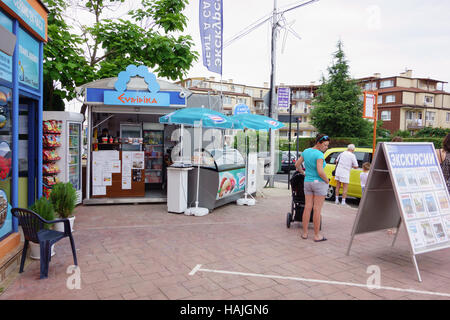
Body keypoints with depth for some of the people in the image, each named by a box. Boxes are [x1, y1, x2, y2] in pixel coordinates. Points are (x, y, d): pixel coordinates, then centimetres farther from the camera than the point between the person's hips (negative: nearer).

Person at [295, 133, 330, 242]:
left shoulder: (306, 151, 5)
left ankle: (305, 233, 16)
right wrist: (327, 181, -9)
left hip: (307, 182, 7)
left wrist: (303, 172, 30)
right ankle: (317, 235, 9)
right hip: (319, 183, -6)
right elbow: (320, 171, -25)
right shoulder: (319, 154, -17)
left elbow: (297, 164, 15)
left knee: (307, 208, 10)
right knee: (317, 210, 0)